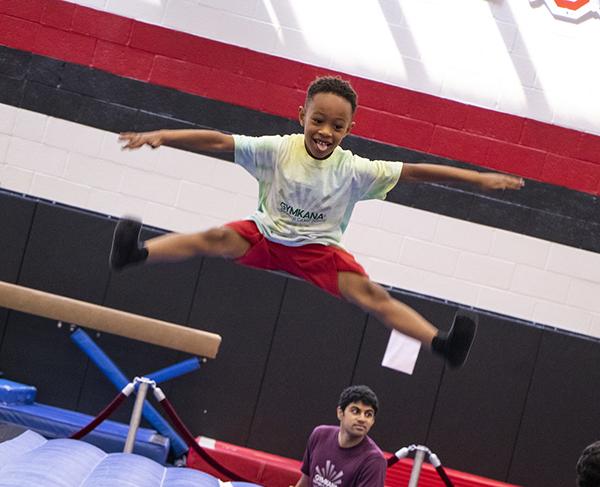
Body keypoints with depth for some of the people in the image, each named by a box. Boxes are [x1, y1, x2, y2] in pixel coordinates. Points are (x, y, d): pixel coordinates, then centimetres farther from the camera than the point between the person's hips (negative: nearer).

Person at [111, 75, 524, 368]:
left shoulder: (353, 169, -15)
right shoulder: (278, 150, -17)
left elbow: (413, 171, -16)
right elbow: (217, 142, -22)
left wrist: (478, 178, -20)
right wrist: (161, 136, -31)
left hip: (318, 248, 0)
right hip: (266, 234, 1)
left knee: (370, 293, -20)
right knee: (218, 239, -29)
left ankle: (440, 344, -31)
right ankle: (137, 253, -39)